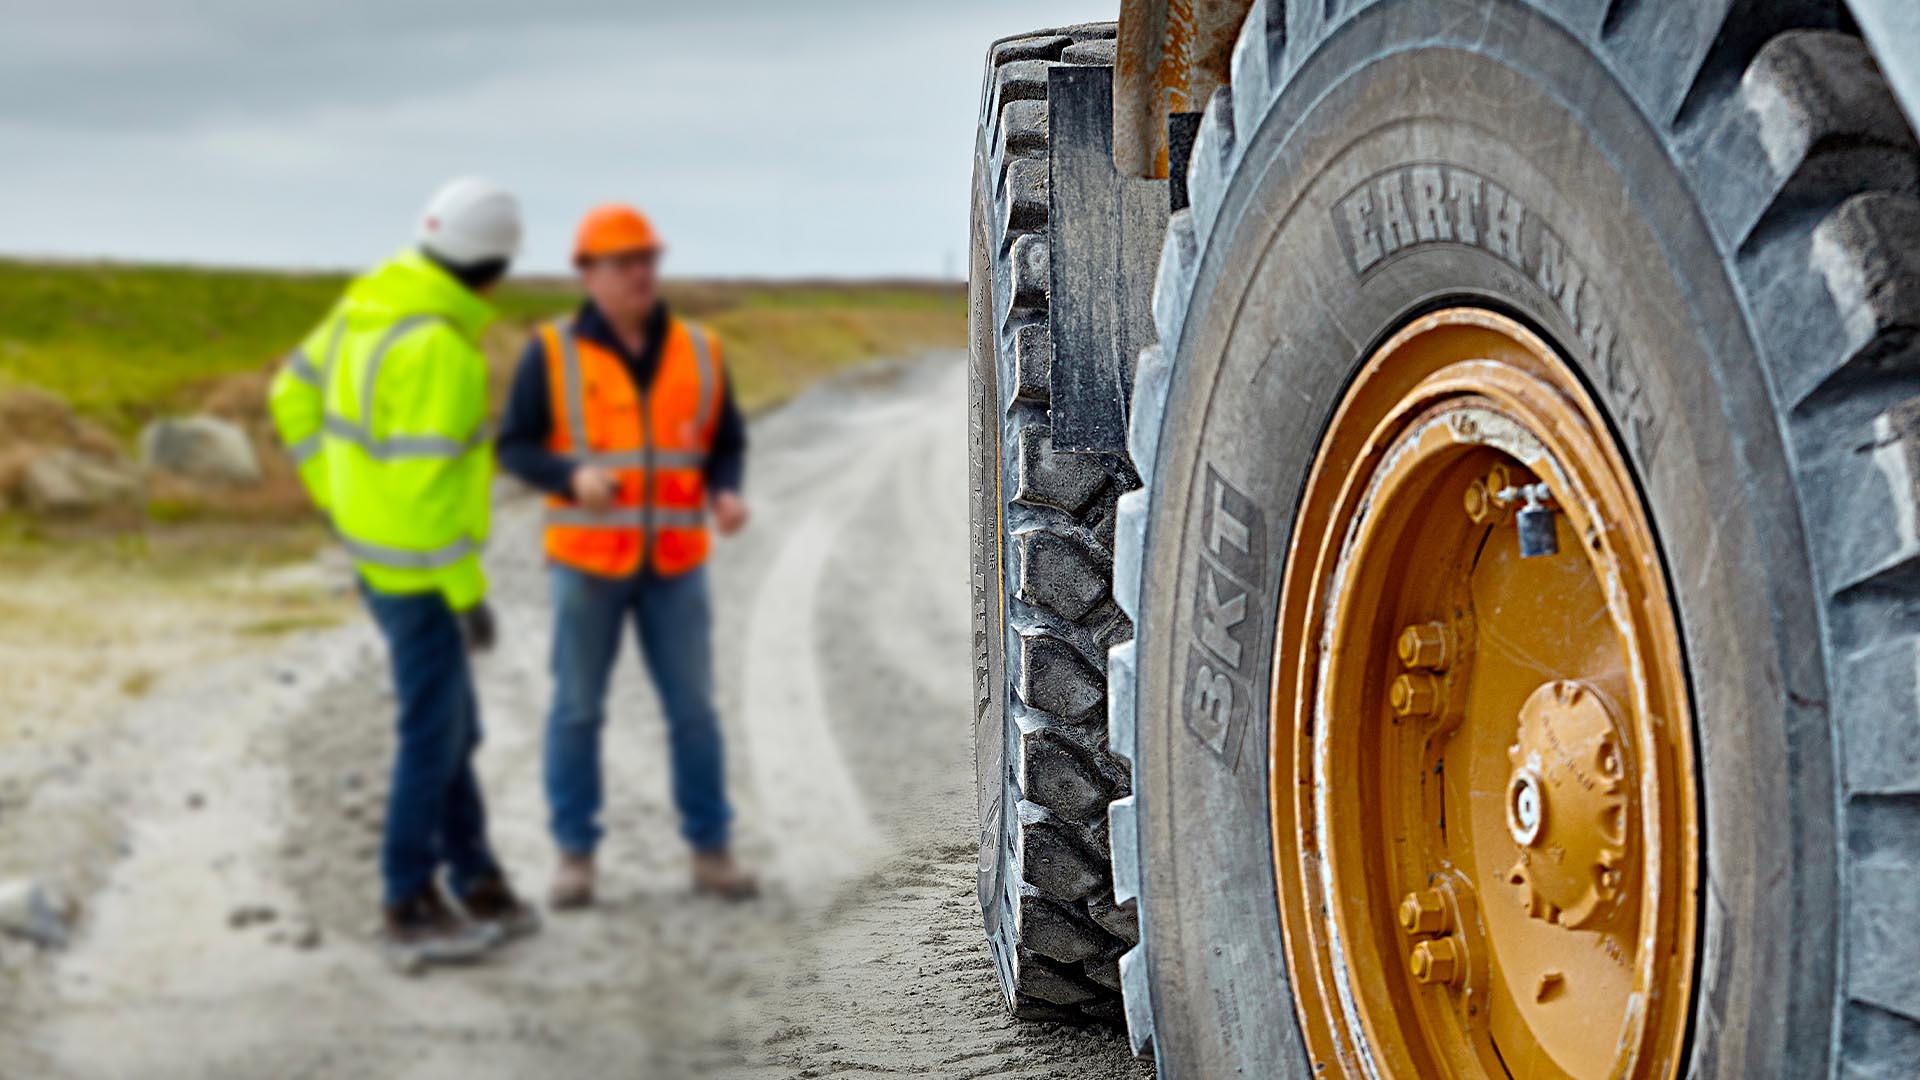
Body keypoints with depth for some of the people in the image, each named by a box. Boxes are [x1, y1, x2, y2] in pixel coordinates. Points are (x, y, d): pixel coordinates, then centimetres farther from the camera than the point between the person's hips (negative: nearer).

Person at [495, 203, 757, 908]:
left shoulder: (697, 353, 1)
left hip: (673, 564, 2)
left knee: (693, 709, 3)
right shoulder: (552, 355, -7)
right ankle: (575, 857, 14)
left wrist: (727, 497, -15)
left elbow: (725, 447, 7)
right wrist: (574, 477, -25)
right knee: (577, 710, 3)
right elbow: (515, 448, -5)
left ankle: (710, 853, 14)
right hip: (588, 559, -2)